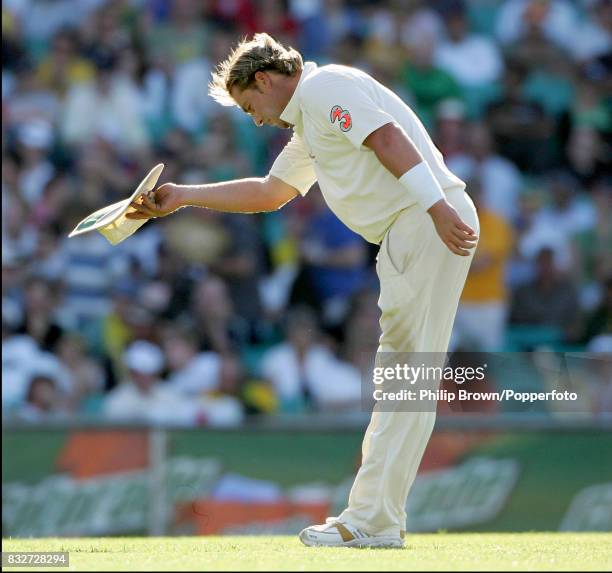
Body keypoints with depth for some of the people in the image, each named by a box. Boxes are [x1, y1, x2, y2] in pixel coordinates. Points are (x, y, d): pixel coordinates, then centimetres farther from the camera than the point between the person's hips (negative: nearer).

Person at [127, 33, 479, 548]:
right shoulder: (307, 126, 29)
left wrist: (437, 207, -27)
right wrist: (183, 197, 37)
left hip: (429, 222, -10)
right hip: (412, 231, 10)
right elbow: (270, 192, 39)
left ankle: (373, 523, -12)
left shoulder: (323, 88, -3)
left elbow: (388, 138, -17)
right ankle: (377, 516, 13)